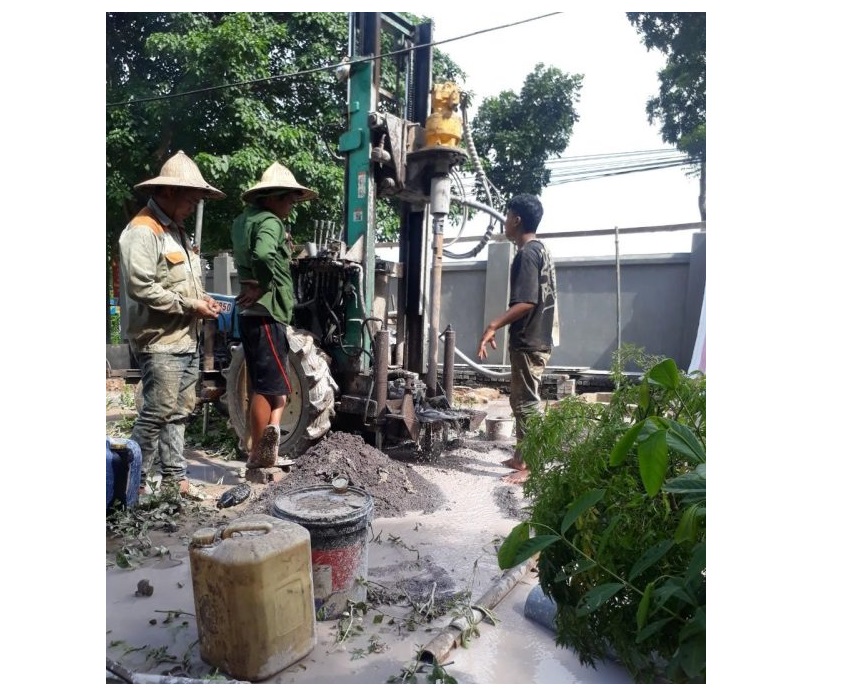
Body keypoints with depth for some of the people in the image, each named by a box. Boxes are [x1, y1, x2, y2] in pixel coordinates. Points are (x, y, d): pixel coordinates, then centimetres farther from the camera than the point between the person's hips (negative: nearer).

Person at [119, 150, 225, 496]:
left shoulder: (177, 230, 19)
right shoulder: (143, 231, -11)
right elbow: (141, 288, -21)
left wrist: (203, 299, 7)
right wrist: (190, 306, -16)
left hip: (187, 340, 9)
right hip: (160, 342, -9)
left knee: (179, 412, 12)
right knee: (157, 413, -6)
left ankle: (173, 477, 23)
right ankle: (134, 482, 7)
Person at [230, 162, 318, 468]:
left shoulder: (244, 220, 16)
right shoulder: (269, 222, -13)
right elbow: (263, 255, -33)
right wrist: (263, 286, -18)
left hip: (252, 313, 9)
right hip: (266, 313, -9)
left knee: (264, 384, 18)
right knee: (268, 387, -2)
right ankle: (259, 456, 0)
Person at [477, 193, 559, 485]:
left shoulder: (527, 254, -16)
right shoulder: (540, 250, 16)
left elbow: (526, 302, -24)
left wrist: (493, 325, -23)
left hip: (528, 341, -10)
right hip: (536, 337, 10)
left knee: (527, 403, -4)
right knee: (521, 400, 16)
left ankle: (529, 467, 3)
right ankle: (521, 457, 25)